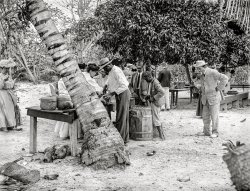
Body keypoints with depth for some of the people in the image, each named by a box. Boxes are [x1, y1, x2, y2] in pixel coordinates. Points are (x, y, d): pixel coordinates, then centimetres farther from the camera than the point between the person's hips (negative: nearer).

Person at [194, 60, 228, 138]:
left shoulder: (212, 72, -16)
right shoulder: (204, 74, 11)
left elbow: (225, 78, -25)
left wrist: (219, 88, -19)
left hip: (214, 97, -8)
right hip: (206, 99, 8)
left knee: (214, 116, -2)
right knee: (205, 116, 8)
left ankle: (215, 132, 7)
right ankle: (206, 131, 16)